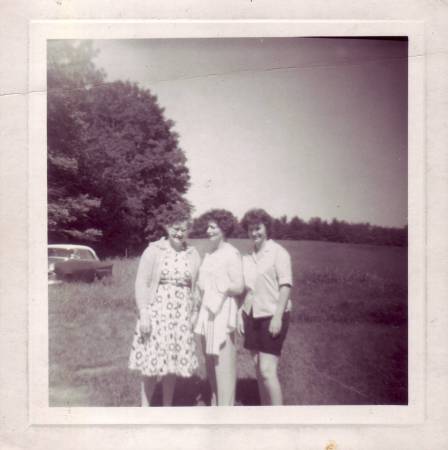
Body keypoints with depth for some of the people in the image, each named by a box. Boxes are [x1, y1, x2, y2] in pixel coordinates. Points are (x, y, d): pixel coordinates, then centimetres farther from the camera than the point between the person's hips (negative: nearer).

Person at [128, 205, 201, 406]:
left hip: (181, 317, 3)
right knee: (151, 362, -1)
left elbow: (196, 286, 11)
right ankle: (145, 408, 14)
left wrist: (195, 314, 5)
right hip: (156, 314, -3)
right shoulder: (153, 251, -3)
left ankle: (167, 407, 24)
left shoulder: (193, 255, 7)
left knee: (173, 363, 9)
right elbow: (141, 284, -5)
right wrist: (143, 314, -11)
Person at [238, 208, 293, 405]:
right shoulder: (248, 257, 11)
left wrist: (278, 317, -18)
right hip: (252, 316, 6)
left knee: (267, 371, -11)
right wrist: (240, 313, 8)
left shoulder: (278, 252, -7)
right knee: (259, 370, 10)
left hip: (272, 316, -6)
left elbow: (285, 285, -12)